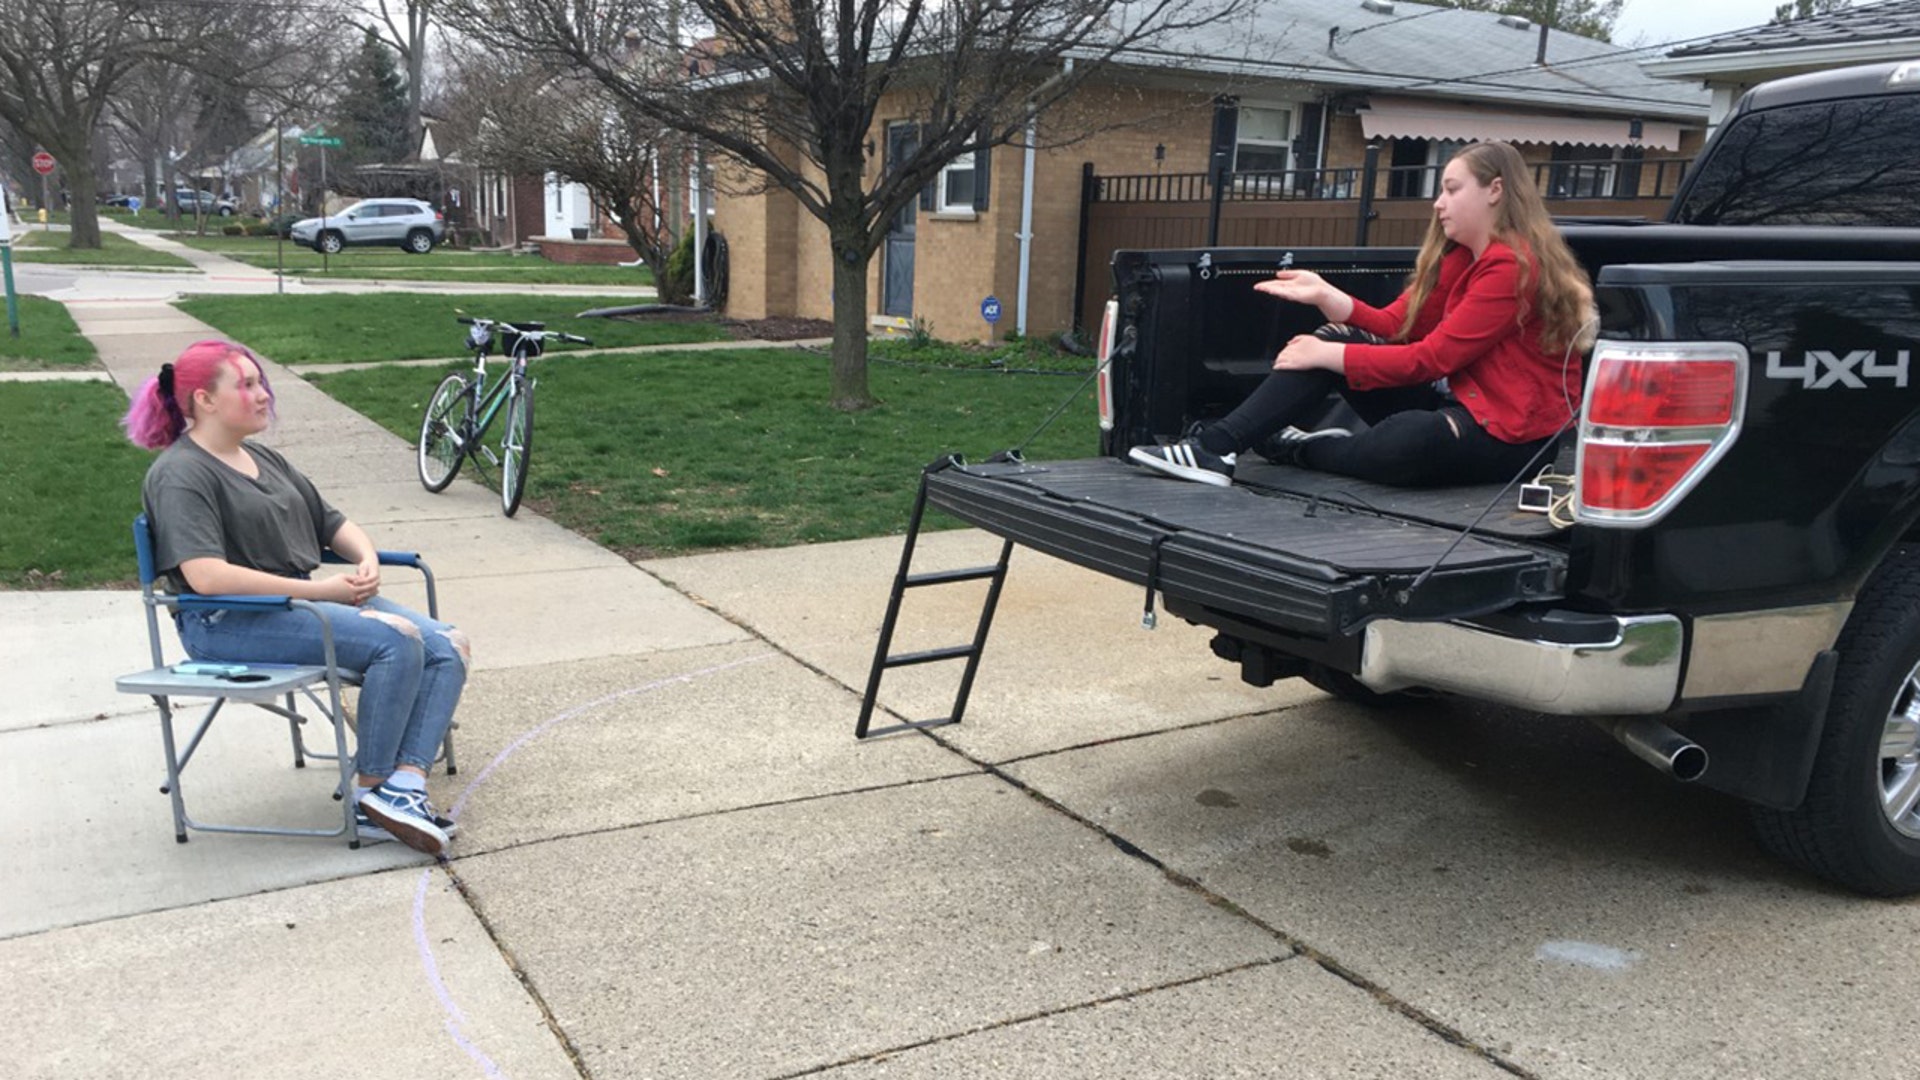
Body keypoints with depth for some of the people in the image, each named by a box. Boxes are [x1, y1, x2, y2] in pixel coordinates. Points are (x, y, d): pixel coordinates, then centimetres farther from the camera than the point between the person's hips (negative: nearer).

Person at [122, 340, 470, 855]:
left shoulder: (264, 459, 20)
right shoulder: (179, 475, -8)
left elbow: (332, 523, 24)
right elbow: (205, 575, -22)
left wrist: (367, 560, -1)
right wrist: (321, 590, -22)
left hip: (304, 598, 9)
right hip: (229, 622, -9)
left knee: (448, 647, -11)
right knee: (397, 639, -29)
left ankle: (403, 787, -22)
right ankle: (371, 793, -14)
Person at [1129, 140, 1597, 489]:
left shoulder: (1513, 264, -16)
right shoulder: (1460, 256, 13)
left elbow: (1433, 358, -20)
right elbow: (1394, 324, 4)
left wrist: (1328, 357, -18)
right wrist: (1324, 295, -9)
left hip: (1511, 435, -9)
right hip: (1459, 399, 9)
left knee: (1405, 441, -40)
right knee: (1336, 338, -3)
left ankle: (1295, 447, -9)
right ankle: (1217, 445, -17)